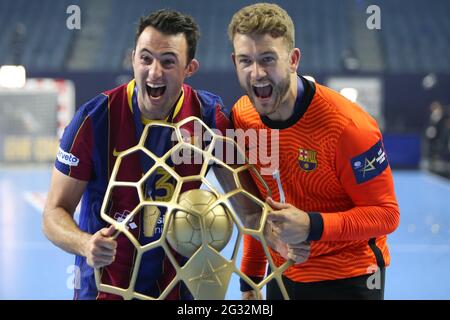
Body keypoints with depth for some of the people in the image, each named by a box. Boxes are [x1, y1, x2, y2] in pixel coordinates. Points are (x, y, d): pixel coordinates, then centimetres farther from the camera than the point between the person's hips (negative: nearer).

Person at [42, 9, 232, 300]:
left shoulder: (210, 116, -12)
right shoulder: (95, 119, -19)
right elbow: (55, 212, -14)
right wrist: (85, 244, -35)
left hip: (178, 285, 2)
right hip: (103, 284, -2)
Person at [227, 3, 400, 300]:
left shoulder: (347, 125, -24)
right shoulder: (240, 116, -6)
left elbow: (386, 213, -19)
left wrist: (313, 226, -33)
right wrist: (251, 278, 9)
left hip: (346, 278, -5)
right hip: (282, 275, 5)